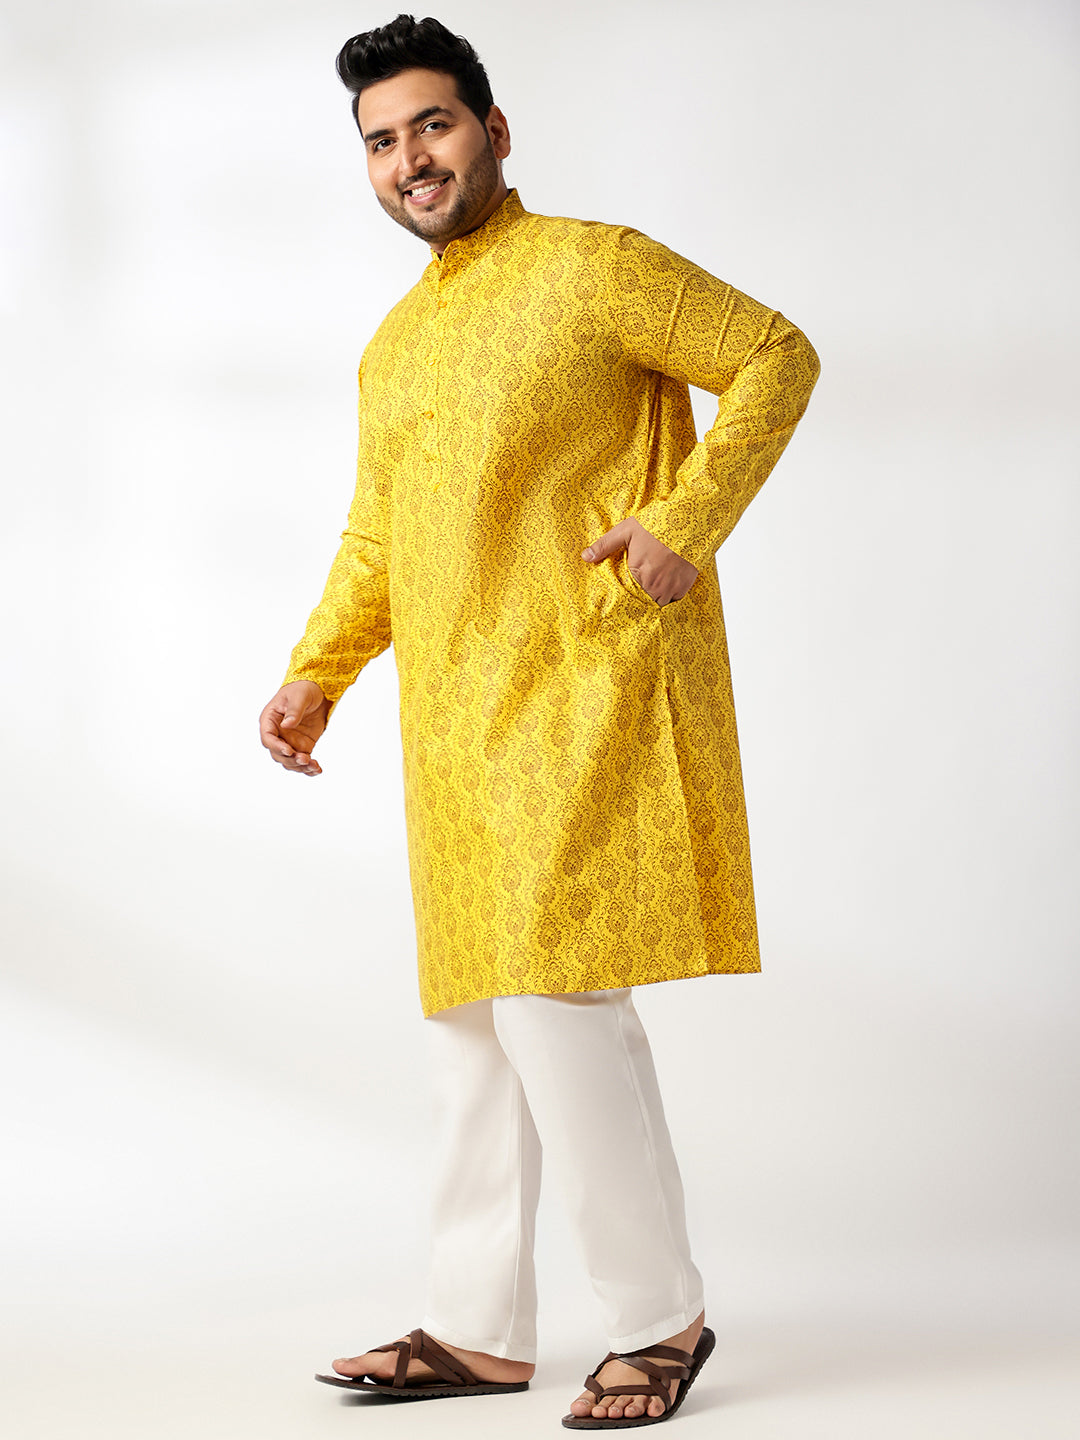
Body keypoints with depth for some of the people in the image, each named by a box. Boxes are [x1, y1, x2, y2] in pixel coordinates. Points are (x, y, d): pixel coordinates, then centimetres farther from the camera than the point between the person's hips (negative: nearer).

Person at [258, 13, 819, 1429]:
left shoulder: (595, 266, -3)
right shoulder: (394, 346, 19)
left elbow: (776, 357, -3)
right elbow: (376, 539, 25)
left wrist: (688, 522, -14)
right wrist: (318, 671, 10)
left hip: (586, 689, -8)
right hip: (457, 721, 8)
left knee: (556, 990, -13)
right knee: (472, 1009, 9)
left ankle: (662, 1317, 0)